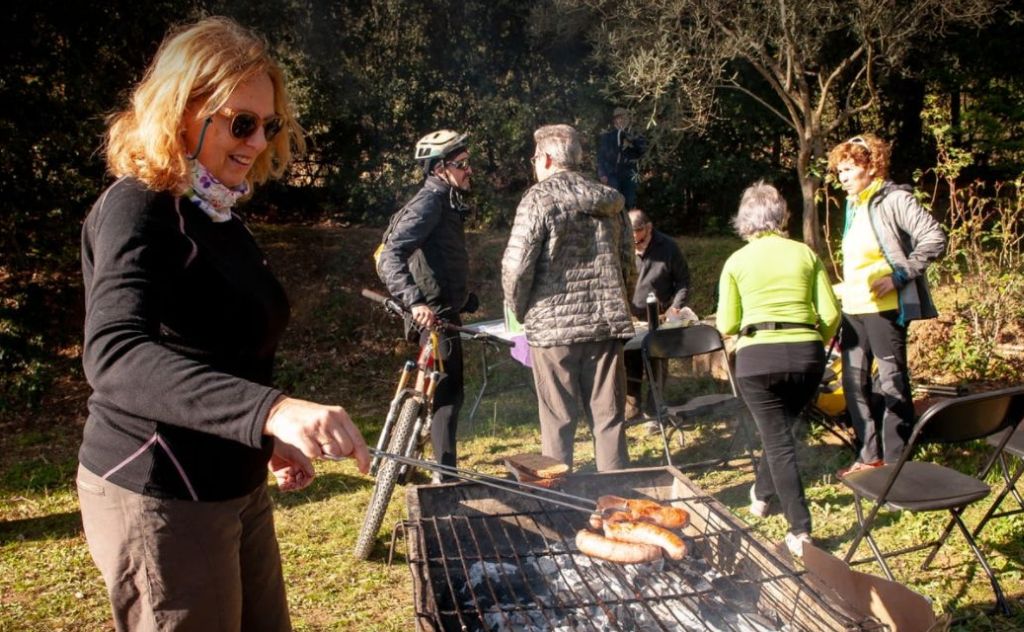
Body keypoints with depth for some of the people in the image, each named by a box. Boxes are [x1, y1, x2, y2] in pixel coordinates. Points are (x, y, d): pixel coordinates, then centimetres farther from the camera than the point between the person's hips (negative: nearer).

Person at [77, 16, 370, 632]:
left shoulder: (221, 216, 10)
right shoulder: (137, 209, -16)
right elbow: (114, 356, -35)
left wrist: (276, 437, 9)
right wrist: (271, 409, -48)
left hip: (237, 488, 9)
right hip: (160, 498, -8)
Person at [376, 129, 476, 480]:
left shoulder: (446, 202, 14)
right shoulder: (429, 202, -17)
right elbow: (390, 257, -29)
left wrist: (465, 298, 28)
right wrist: (416, 301, -39)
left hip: (445, 311, 10)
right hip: (435, 314, -10)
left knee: (445, 389, 17)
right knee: (448, 392, -4)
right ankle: (446, 476, 6)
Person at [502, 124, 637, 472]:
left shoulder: (540, 198, -6)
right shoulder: (610, 201, 12)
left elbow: (516, 265, -12)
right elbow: (628, 264, 14)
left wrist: (519, 310, 3)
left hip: (554, 325, -5)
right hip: (607, 324, 5)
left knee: (558, 421, 5)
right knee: (609, 417, 11)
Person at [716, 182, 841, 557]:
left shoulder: (737, 261, 5)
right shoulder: (806, 254, 9)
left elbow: (726, 326, 2)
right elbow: (830, 314, 3)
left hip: (758, 356, -3)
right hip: (807, 354, 3)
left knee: (778, 441, 4)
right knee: (782, 430, 24)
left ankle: (800, 531, -1)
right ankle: (762, 493, 44)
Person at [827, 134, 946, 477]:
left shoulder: (894, 200, -8)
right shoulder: (854, 207, 16)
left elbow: (934, 240, -15)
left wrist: (900, 275, -18)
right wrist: (844, 292, 14)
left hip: (884, 307, -9)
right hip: (853, 308, 9)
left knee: (892, 383, -1)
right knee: (854, 381, 11)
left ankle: (895, 461, 8)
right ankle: (869, 454, 23)